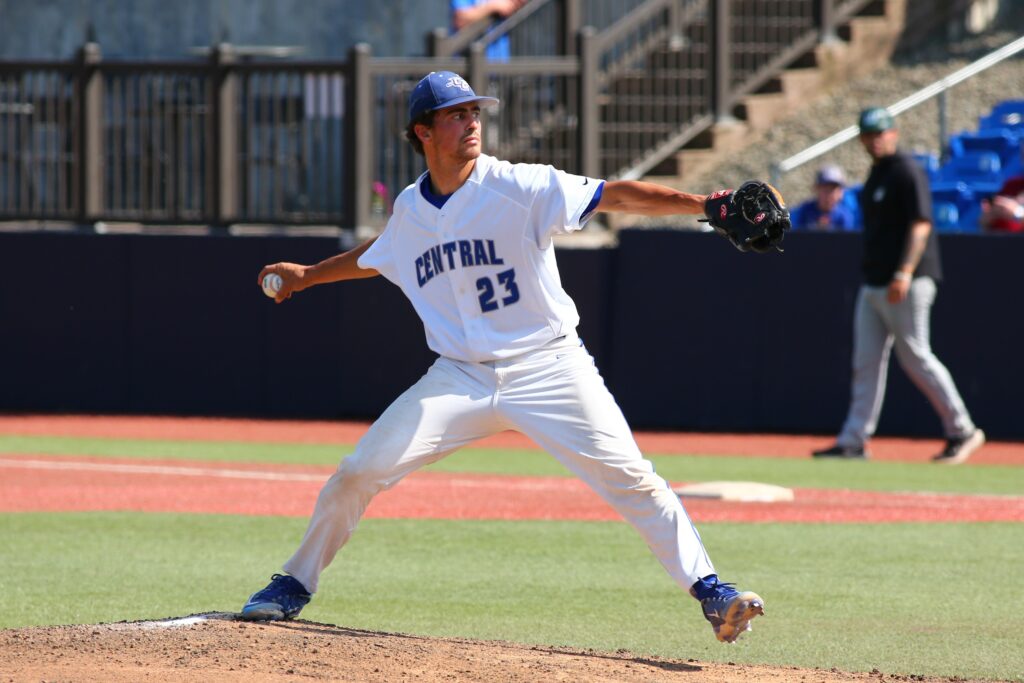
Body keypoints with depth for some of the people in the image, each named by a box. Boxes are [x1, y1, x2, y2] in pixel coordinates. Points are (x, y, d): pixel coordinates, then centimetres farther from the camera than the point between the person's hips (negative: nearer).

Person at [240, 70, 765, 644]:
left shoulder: (518, 188, -10)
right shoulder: (410, 209, 5)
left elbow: (613, 196, -20)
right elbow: (379, 255, 29)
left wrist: (702, 203, -31)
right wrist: (307, 275, 37)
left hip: (547, 370, -3)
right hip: (460, 377, 3)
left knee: (629, 477, -16)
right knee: (359, 472, -4)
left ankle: (709, 591, -9)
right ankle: (296, 586, 15)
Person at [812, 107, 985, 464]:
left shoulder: (907, 172, -12)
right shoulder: (876, 174, 16)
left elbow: (921, 224, -19)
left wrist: (904, 273, -27)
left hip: (906, 284, -9)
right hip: (873, 284, 9)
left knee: (916, 359, -7)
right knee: (866, 363, 5)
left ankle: (962, 431, 2)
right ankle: (853, 441, 5)